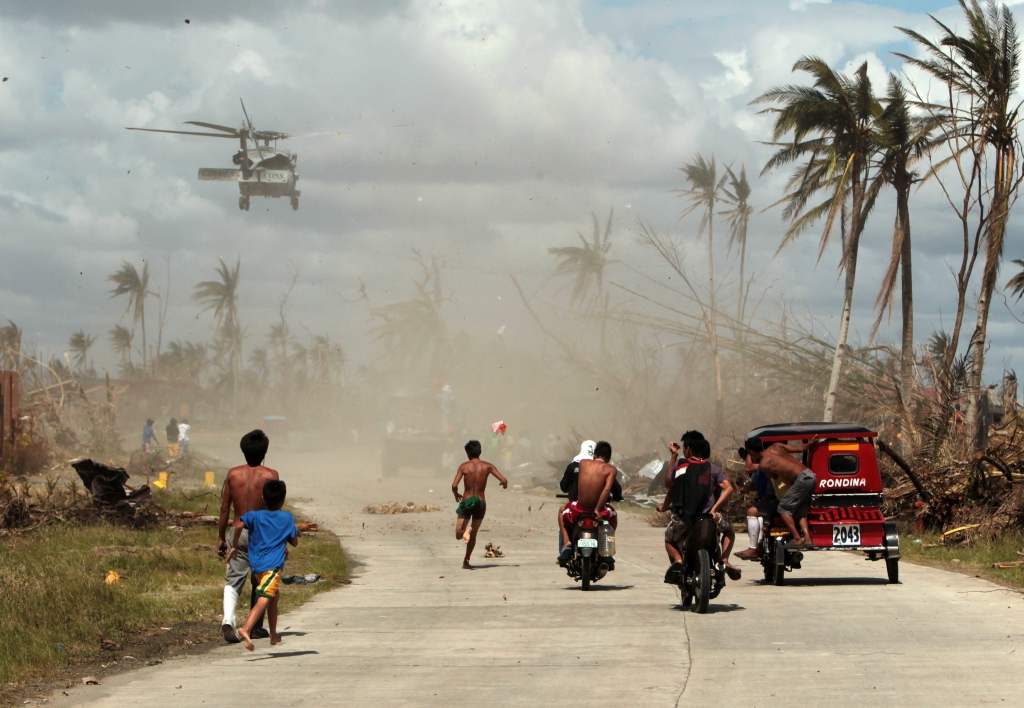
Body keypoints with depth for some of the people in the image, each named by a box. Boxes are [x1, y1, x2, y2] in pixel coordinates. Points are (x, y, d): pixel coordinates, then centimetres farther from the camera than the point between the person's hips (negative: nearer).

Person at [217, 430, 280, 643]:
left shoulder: (233, 474, 2)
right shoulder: (270, 476, -5)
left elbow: (224, 508, 3)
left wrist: (221, 537, 12)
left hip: (238, 532, 1)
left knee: (233, 581, 0)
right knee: (260, 583, 13)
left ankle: (228, 619, -24)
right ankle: (256, 627, 19)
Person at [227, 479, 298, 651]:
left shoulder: (255, 516, 8)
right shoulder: (287, 518, 4)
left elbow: (239, 525, -9)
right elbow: (295, 542, 10)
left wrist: (234, 546, 2)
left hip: (256, 564, 5)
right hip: (273, 565, -5)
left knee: (274, 596, 25)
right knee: (264, 600, -17)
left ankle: (273, 634, 33)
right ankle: (246, 629, -39)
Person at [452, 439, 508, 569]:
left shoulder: (464, 466, -4)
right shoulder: (487, 466, -1)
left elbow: (454, 485, -13)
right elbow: (504, 481, -7)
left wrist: (456, 494, 8)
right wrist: (504, 484, 16)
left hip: (466, 502, -2)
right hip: (480, 503, 2)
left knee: (458, 534, 5)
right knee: (473, 534, 17)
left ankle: (466, 530, -28)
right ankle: (466, 562, 12)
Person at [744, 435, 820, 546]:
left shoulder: (763, 464, -3)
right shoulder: (776, 446, 15)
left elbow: (775, 477, 12)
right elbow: (800, 448, 17)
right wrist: (811, 443, 35)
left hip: (802, 479, -8)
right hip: (811, 476, 8)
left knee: (783, 508, 3)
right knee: (800, 511, 16)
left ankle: (797, 538, -5)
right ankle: (807, 539, 1)